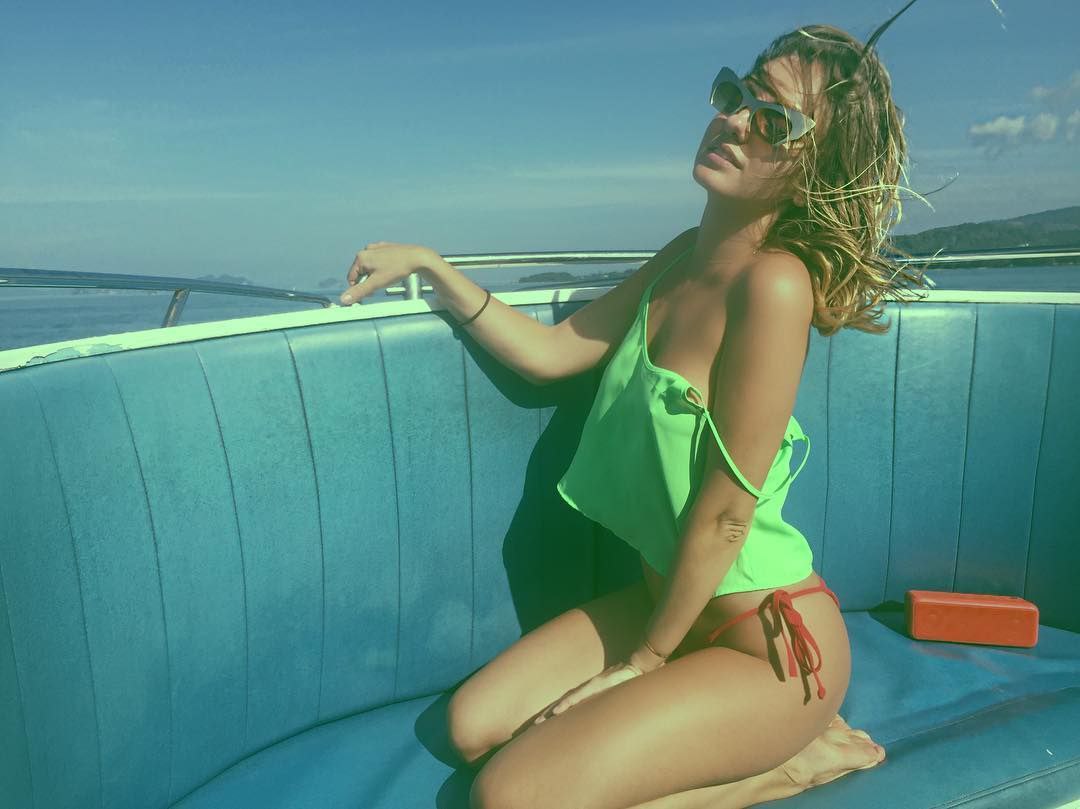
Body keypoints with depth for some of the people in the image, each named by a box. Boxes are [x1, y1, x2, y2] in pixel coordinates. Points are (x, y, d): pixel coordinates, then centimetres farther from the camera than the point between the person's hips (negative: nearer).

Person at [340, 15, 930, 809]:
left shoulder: (775, 282, -25)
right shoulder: (685, 255, 1)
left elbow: (724, 516, -22)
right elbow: (551, 352, 3)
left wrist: (644, 660, -10)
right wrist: (429, 263, -1)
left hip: (766, 638, -8)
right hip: (669, 597, 8)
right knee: (473, 726, 6)